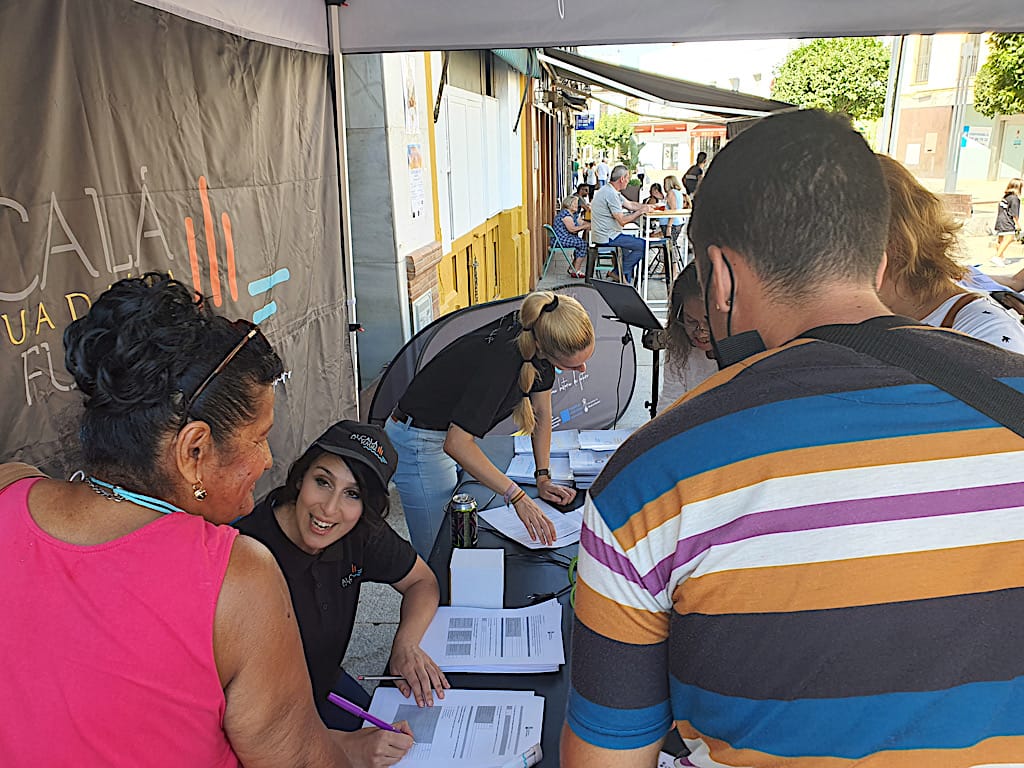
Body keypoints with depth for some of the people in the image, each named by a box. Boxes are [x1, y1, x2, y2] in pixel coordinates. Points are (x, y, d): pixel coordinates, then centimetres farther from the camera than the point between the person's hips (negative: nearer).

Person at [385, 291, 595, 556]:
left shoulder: (540, 333, -11)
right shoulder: (502, 359, -35)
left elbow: (542, 414, 3)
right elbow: (456, 443, -36)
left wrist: (543, 478, 1)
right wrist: (517, 496, -35)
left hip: (454, 430, 8)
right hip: (420, 442, -8)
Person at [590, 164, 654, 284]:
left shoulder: (612, 191, 13)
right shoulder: (611, 194, -21)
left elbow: (629, 204, 18)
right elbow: (622, 220, -22)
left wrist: (646, 206, 6)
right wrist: (641, 211, -13)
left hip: (604, 234, 11)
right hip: (607, 237, -11)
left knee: (634, 239, 26)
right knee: (642, 245, -8)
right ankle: (620, 273, 0)